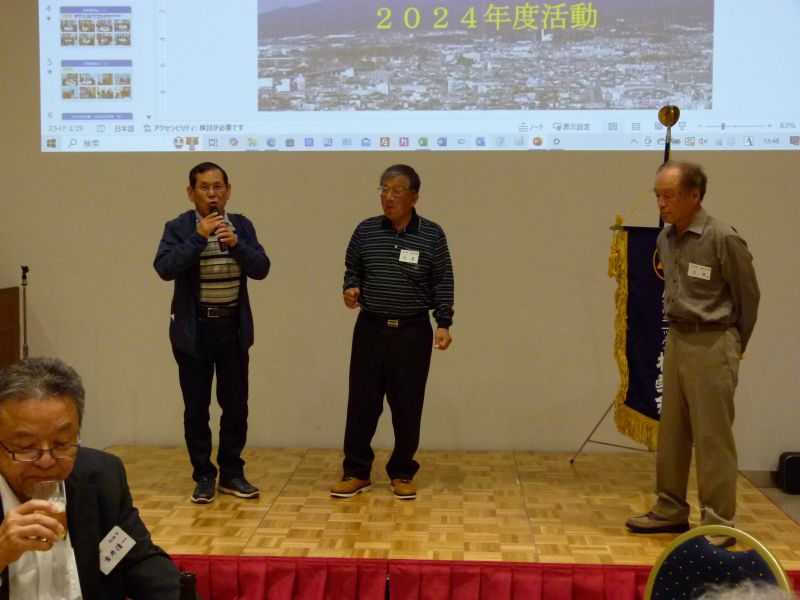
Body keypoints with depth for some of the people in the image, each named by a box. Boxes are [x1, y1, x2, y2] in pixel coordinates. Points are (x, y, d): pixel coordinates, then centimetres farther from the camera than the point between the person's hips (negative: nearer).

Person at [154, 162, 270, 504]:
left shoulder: (242, 226, 5)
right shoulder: (178, 228, -4)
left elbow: (261, 268, -4)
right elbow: (165, 268, -18)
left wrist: (236, 244, -20)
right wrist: (199, 237, -23)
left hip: (233, 328, 3)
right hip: (194, 330, -2)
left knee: (236, 405, 7)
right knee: (197, 408, 3)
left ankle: (231, 473, 21)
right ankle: (204, 476, 16)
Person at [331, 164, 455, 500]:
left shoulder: (431, 235, -1)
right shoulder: (366, 231, 4)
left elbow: (443, 284, 0)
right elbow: (352, 270, 14)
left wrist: (443, 323, -8)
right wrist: (351, 289, -7)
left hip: (413, 332, -1)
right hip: (370, 328, 2)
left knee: (407, 406, 4)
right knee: (362, 402, 3)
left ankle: (402, 474, 19)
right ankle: (356, 472, 16)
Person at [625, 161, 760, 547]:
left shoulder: (723, 239, -15)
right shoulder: (666, 239, 5)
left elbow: (748, 297, -4)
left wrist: (733, 346, 6)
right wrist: (678, 333, 16)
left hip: (712, 346, -7)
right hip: (676, 340, 7)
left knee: (712, 438, -2)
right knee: (671, 433, 13)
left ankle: (719, 523, 8)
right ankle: (670, 510, 25)